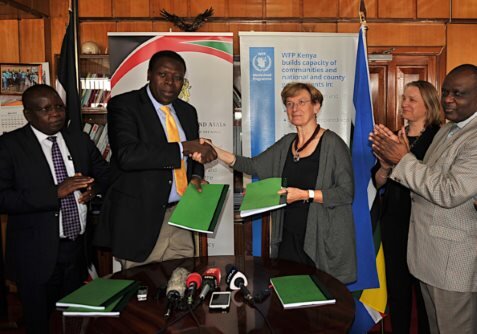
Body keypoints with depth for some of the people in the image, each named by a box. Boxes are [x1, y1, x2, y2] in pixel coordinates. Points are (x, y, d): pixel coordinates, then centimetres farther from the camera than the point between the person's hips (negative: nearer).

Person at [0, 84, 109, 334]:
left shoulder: (80, 140, 5)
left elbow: (105, 174, 16)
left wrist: (94, 189, -6)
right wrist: (56, 192, -25)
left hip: (78, 249, 4)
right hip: (38, 254, -4)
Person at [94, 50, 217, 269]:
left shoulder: (187, 111, 12)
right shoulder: (123, 105, -7)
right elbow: (127, 155, -23)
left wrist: (196, 177, 2)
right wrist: (183, 147, -25)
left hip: (179, 216, 5)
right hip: (140, 219, -5)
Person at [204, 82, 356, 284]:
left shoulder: (332, 143, -9)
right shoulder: (286, 143, 10)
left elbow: (346, 192, -13)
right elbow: (254, 166, 7)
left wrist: (305, 195, -22)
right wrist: (215, 152, -3)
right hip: (288, 239, 5)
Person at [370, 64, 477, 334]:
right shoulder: (447, 129, 11)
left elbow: (450, 192, -26)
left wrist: (404, 159, -21)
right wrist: (396, 160, -4)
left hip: (454, 260, -8)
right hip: (428, 253, 8)